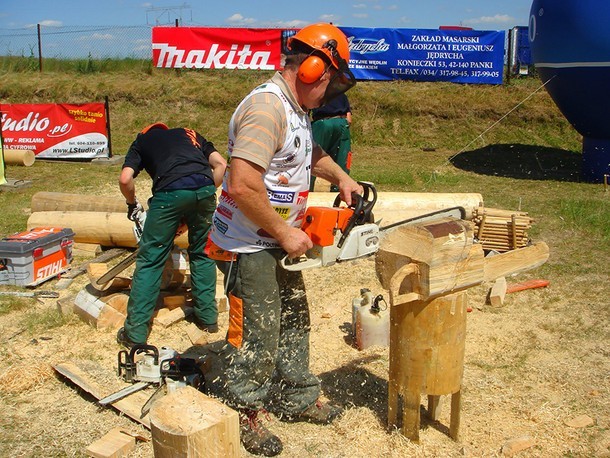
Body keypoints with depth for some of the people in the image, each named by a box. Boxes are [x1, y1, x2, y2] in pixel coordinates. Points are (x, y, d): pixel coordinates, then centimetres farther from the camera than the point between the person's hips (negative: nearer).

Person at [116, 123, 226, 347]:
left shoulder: (141, 141, 29)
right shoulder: (189, 133, 36)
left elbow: (125, 179, 11)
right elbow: (221, 165, 21)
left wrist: (133, 205, 29)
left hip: (170, 192, -2)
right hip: (204, 188, 3)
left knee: (150, 260, 7)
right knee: (202, 254, 22)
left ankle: (135, 332, 8)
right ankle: (208, 316, 27)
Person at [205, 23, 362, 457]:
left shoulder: (297, 108, 8)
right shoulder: (266, 107, -25)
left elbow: (309, 151, 30)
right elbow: (242, 185, -34)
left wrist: (341, 178, 14)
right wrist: (286, 233, -23)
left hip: (279, 244, 10)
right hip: (249, 248, -10)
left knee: (294, 322, 19)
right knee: (256, 335, 3)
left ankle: (298, 400, 36)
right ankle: (244, 417, 23)